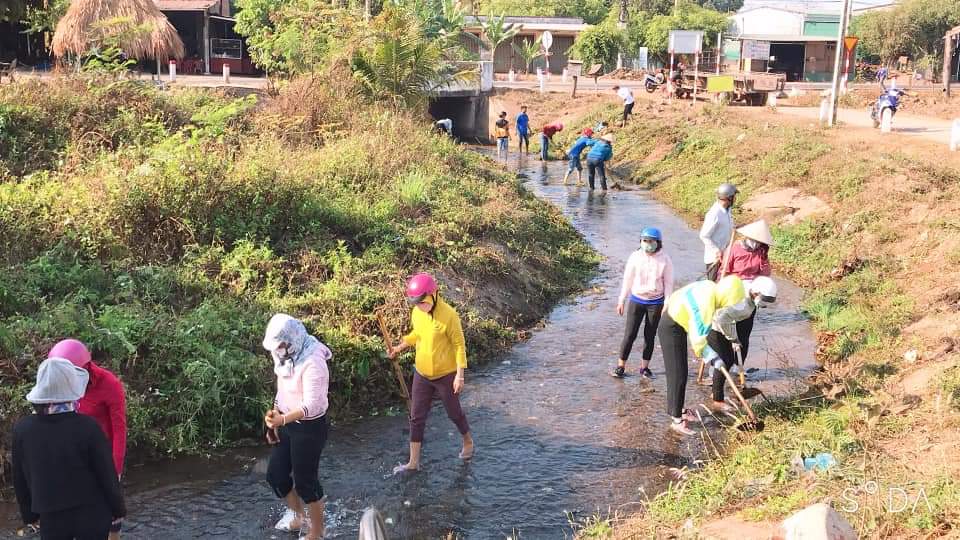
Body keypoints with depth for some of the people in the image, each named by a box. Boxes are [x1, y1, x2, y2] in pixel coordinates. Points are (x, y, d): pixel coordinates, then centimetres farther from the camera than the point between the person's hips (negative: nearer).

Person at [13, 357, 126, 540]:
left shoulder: (22, 429, -9)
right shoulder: (88, 427, -19)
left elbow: (20, 479, 2)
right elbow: (107, 473, -11)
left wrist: (29, 513, 16)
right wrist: (118, 508, 3)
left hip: (51, 517, 2)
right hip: (92, 514, -2)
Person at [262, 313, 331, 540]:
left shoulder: (313, 362, -28)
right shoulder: (285, 356, -1)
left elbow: (311, 405, -31)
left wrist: (282, 419, -45)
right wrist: (274, 423, 13)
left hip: (309, 427, -8)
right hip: (288, 423, 9)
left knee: (305, 480, 5)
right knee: (275, 474, 16)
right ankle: (299, 515, 41)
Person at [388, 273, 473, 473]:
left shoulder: (448, 315, -23)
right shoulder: (416, 312, -4)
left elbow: (459, 345, -16)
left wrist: (460, 374, -17)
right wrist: (400, 347, 5)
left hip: (446, 375, -5)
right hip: (422, 374, 6)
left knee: (454, 412, 14)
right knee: (416, 418, 8)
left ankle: (468, 441, 42)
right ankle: (413, 462, 18)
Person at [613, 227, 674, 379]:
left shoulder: (665, 260, -6)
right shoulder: (635, 257, -5)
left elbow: (668, 284, -1)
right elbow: (627, 279, 1)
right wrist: (621, 301, 3)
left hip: (655, 302, 0)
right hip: (636, 300, 0)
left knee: (650, 335, 9)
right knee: (630, 334, 0)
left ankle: (645, 366, 20)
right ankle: (621, 365, 9)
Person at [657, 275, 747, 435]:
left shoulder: (710, 287, -4)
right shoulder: (706, 305, -30)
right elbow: (699, 339, -26)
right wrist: (713, 358, -20)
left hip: (677, 324, 10)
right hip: (671, 329, -10)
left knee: (682, 373, 17)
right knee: (677, 375, -8)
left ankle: (678, 409, 29)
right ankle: (676, 419, -4)